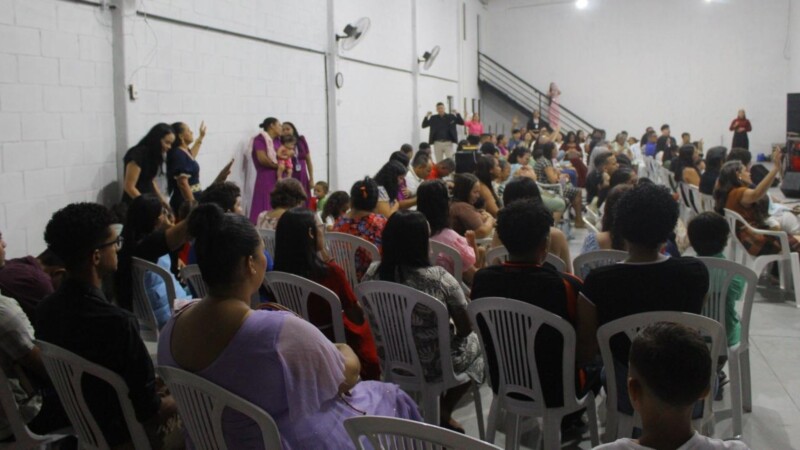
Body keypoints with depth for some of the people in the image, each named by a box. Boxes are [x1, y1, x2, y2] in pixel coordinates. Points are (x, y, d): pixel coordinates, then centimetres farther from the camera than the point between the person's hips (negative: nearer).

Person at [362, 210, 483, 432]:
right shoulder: (439, 278, -26)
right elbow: (465, 329, -14)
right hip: (432, 364, -5)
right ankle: (443, 414, 28)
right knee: (475, 342, 25)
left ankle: (438, 412, 34)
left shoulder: (373, 272, -12)